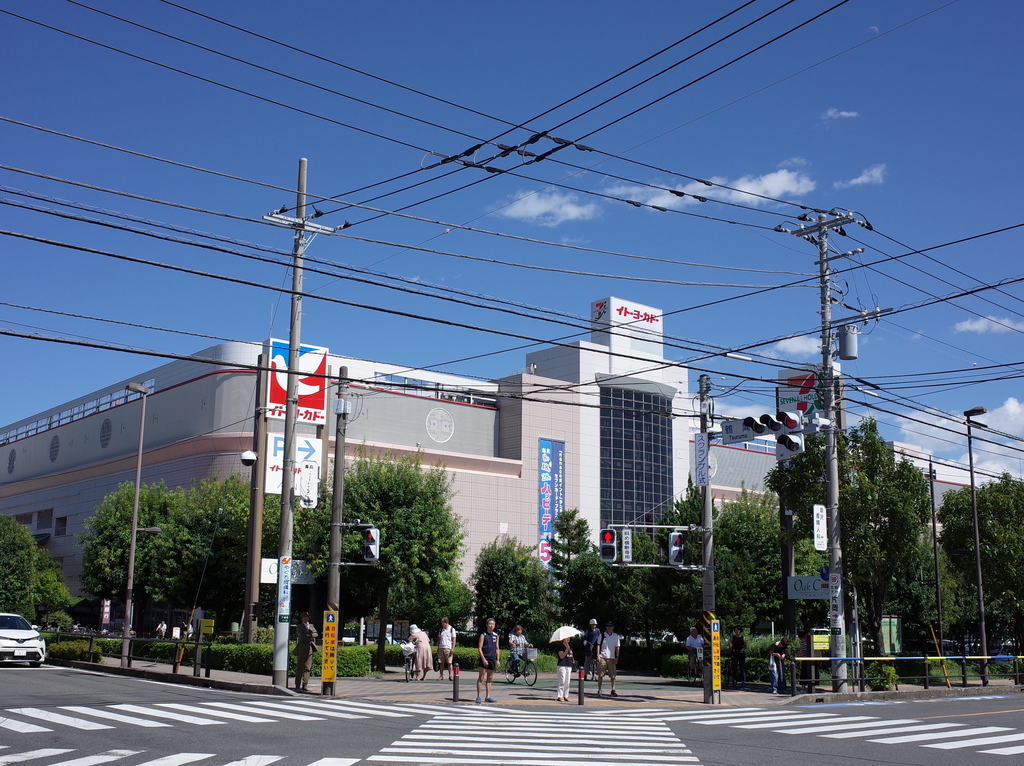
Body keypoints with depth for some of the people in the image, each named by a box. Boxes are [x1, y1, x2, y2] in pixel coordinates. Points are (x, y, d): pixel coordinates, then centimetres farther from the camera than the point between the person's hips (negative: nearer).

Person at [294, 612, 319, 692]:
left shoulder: (311, 626, 21)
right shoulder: (299, 627, 6)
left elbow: (316, 634, 4)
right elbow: (302, 637, -10)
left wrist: (310, 635, -14)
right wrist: (311, 637, -5)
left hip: (310, 649, 5)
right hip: (302, 649, -5)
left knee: (307, 667, 3)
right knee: (300, 668, -6)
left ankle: (305, 685, 7)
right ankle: (297, 686, -4)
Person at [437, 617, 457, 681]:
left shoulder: (452, 629, 2)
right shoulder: (441, 629, 15)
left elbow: (454, 639, 0)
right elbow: (439, 639, 18)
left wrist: (453, 648, -8)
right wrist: (438, 647, 12)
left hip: (448, 648, -4)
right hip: (441, 648, 4)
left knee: (449, 663, -4)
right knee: (441, 662, 3)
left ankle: (450, 676, -1)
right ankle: (441, 676, 6)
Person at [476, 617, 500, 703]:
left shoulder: (496, 635, 12)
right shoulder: (483, 635, -3)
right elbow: (479, 648, -7)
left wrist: (498, 659, 9)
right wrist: (483, 659, -15)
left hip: (492, 660, 5)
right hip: (484, 659, -5)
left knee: (490, 679, 9)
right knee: (481, 678, -5)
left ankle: (488, 696, 14)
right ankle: (478, 697, -3)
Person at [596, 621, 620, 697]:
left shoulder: (616, 636, 8)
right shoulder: (602, 635, 4)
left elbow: (617, 647, 9)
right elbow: (599, 645, 6)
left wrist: (617, 657, 2)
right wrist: (598, 655, -4)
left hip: (612, 658, 1)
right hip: (602, 657, -1)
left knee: (613, 675, 1)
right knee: (600, 675, -1)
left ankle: (613, 690, 7)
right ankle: (599, 690, 5)